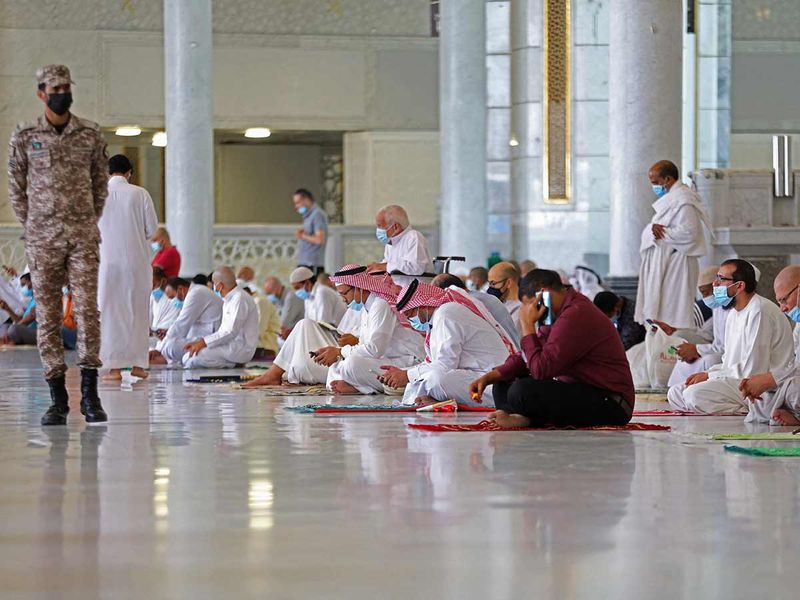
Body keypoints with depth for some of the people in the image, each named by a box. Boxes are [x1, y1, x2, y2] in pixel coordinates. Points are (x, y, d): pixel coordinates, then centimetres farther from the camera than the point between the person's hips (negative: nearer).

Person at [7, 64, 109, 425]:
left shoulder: (91, 135, 6)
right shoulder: (24, 137, 4)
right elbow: (15, 188, 10)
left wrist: (88, 225, 10)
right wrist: (32, 228, 6)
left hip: (83, 238, 0)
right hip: (42, 240, 0)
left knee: (88, 310, -7)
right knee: (48, 317, 1)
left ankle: (90, 394, -3)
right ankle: (57, 398, 4)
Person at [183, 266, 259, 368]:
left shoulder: (239, 299, -15)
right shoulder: (228, 300, 18)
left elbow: (231, 332, -22)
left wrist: (204, 342, -20)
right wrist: (201, 340, 8)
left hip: (240, 349, -10)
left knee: (191, 358, -19)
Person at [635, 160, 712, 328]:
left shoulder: (683, 200, -13)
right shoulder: (669, 198, 18)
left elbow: (689, 232, -23)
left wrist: (659, 232, -15)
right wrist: (653, 229, -9)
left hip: (675, 267, -10)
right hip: (662, 263, 10)